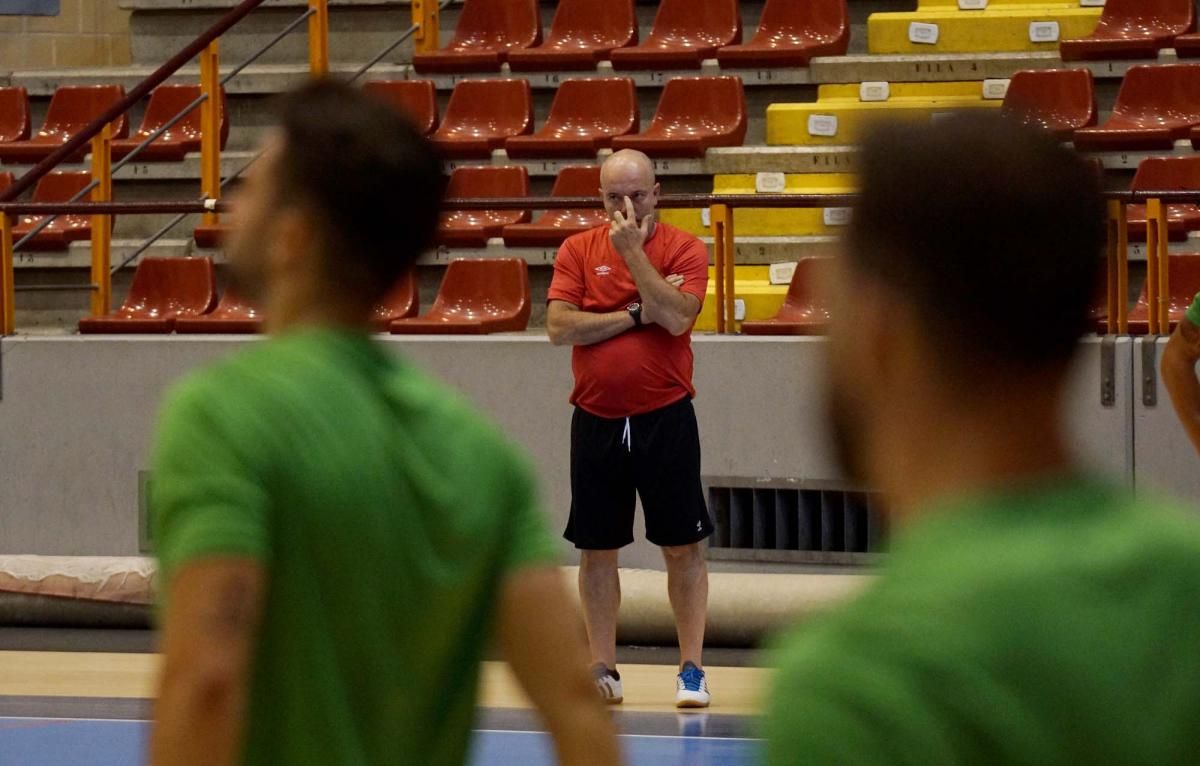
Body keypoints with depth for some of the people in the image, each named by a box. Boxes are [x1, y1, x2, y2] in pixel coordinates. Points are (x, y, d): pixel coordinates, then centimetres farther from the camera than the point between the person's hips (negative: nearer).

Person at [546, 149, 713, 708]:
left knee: (684, 548, -1)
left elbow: (676, 316, -18)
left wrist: (633, 251, -16)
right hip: (596, 423, 2)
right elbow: (559, 326, -6)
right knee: (596, 550, 6)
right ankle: (603, 669, 14)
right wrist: (634, 314, -11)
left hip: (665, 420, -2)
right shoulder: (578, 250, 5)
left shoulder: (684, 249, -1)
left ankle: (691, 670, 4)